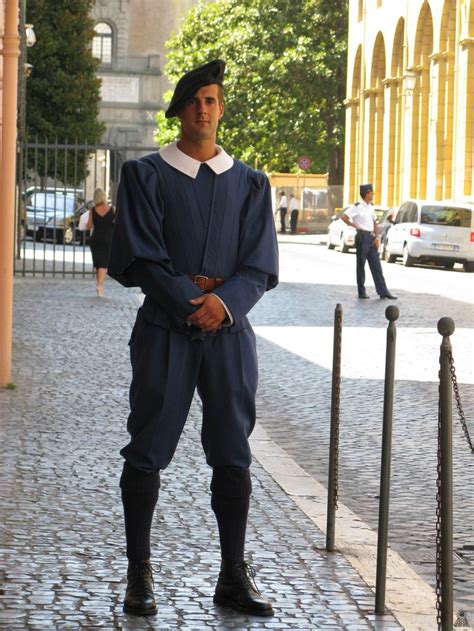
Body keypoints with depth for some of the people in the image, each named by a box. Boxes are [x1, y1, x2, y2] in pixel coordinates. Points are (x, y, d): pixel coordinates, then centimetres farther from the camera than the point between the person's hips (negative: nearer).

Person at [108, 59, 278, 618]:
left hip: (230, 329, 2)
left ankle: (233, 577, 9)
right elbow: (141, 256, -4)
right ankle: (139, 575, 8)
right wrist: (192, 304, -14)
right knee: (148, 449, -1)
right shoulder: (145, 175, 4)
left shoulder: (248, 183, 11)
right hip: (164, 326, -2)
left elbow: (260, 266, 3)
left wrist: (224, 302, -15)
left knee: (232, 452, 2)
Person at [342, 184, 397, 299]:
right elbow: (344, 217, -20)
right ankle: (362, 292, 7)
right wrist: (354, 226, -11)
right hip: (362, 237, -7)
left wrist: (376, 237, 8)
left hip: (371, 237, 7)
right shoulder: (357, 207, -10)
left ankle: (383, 291, 5)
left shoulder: (371, 207, 13)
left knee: (376, 266, 5)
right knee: (361, 265, 1)